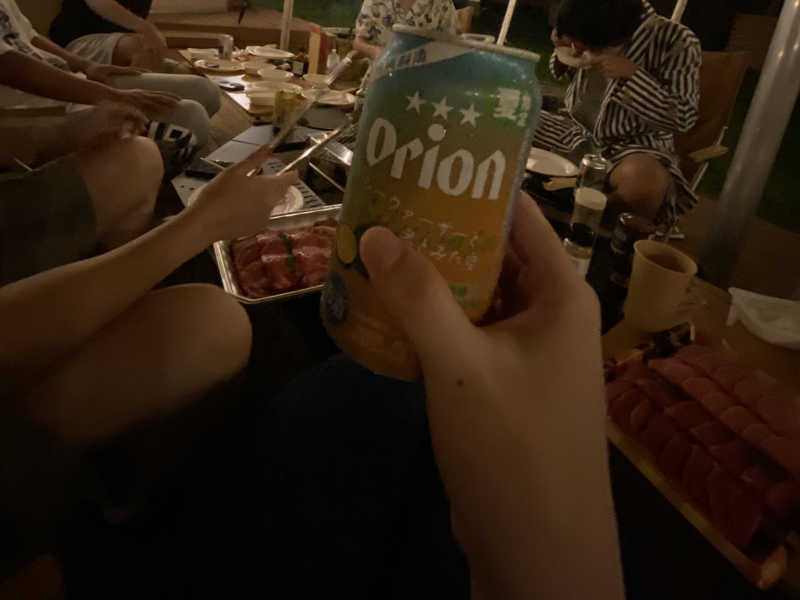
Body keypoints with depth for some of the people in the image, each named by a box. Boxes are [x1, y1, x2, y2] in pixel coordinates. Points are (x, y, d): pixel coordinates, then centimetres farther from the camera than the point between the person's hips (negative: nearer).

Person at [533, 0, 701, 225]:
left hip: (634, 146, -5)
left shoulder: (675, 41, -15)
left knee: (640, 180, -41)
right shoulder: (594, 35, -3)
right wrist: (563, 51, -8)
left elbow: (683, 117, -16)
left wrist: (632, 76, -25)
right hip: (576, 131, 5)